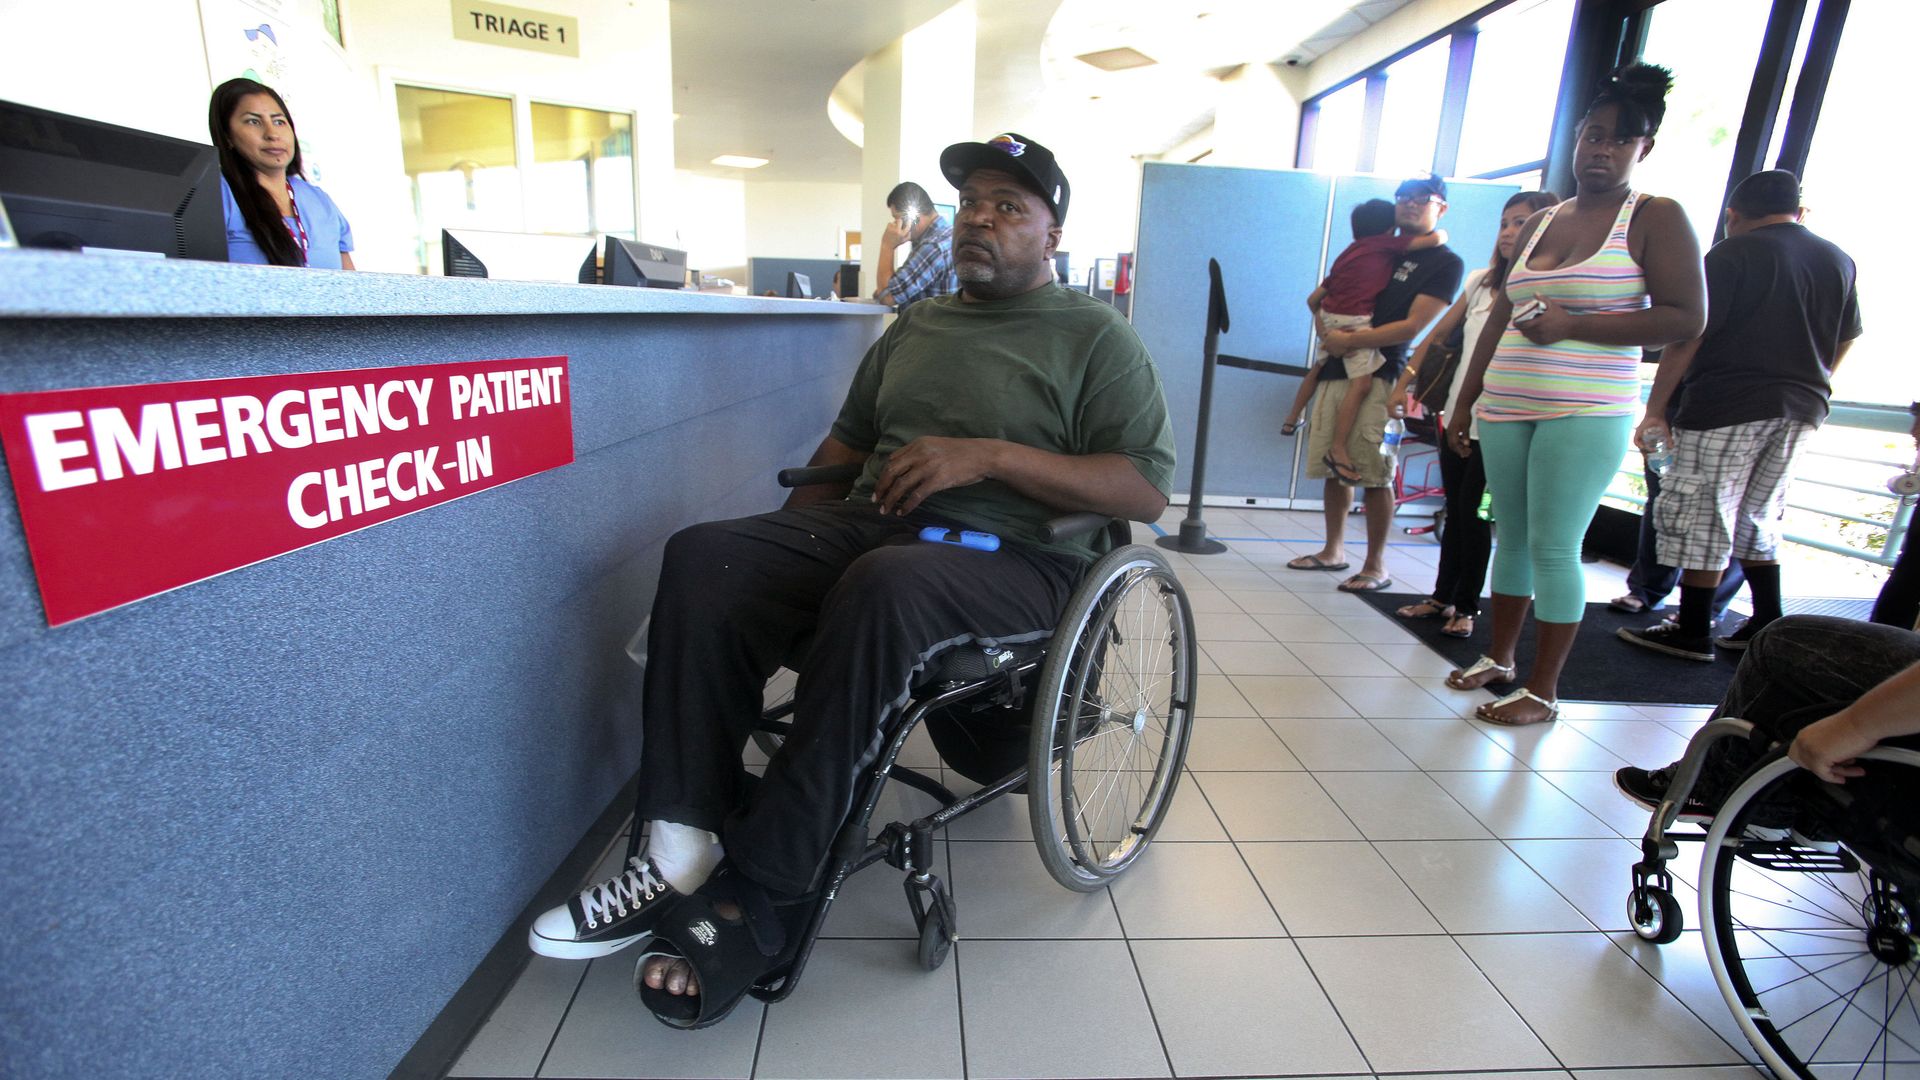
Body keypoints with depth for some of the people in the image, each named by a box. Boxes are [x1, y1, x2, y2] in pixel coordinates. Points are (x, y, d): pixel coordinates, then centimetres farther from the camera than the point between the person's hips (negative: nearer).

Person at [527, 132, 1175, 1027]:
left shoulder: (1096, 336, 5)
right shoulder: (914, 326, 23)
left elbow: (1148, 490, -6)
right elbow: (847, 440, 26)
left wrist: (990, 455, -16)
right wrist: (792, 540, 8)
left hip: (1011, 553, -5)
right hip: (870, 520, 6)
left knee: (881, 590, -37)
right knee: (704, 558, -19)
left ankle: (760, 898, -24)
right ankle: (684, 848, -19)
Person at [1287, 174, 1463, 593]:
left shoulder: (1445, 263, 3)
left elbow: (1413, 325, -9)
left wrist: (1350, 340, -15)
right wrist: (1328, 330, 2)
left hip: (1377, 377, -6)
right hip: (1335, 370, 6)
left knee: (1374, 475, -7)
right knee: (1333, 468, 9)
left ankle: (1376, 566, 2)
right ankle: (1333, 551, 21)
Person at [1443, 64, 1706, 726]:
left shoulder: (1655, 219, 1)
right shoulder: (1540, 223, 17)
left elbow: (1686, 318, -8)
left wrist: (1571, 324, -16)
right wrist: (1465, 401, 16)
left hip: (1586, 415, -5)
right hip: (1506, 409, 6)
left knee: (1554, 548, -6)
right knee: (1513, 539, 12)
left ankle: (1543, 690, 4)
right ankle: (1498, 658, 25)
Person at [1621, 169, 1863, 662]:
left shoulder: (1733, 254, -6)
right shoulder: (1838, 260, 15)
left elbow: (1688, 336, -13)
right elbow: (1845, 340, 22)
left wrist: (1655, 409, -11)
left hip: (1726, 406, -7)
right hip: (1801, 411, 7)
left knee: (1701, 518, -3)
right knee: (1758, 517, 18)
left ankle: (1693, 632, 1)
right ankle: (1768, 626, 20)